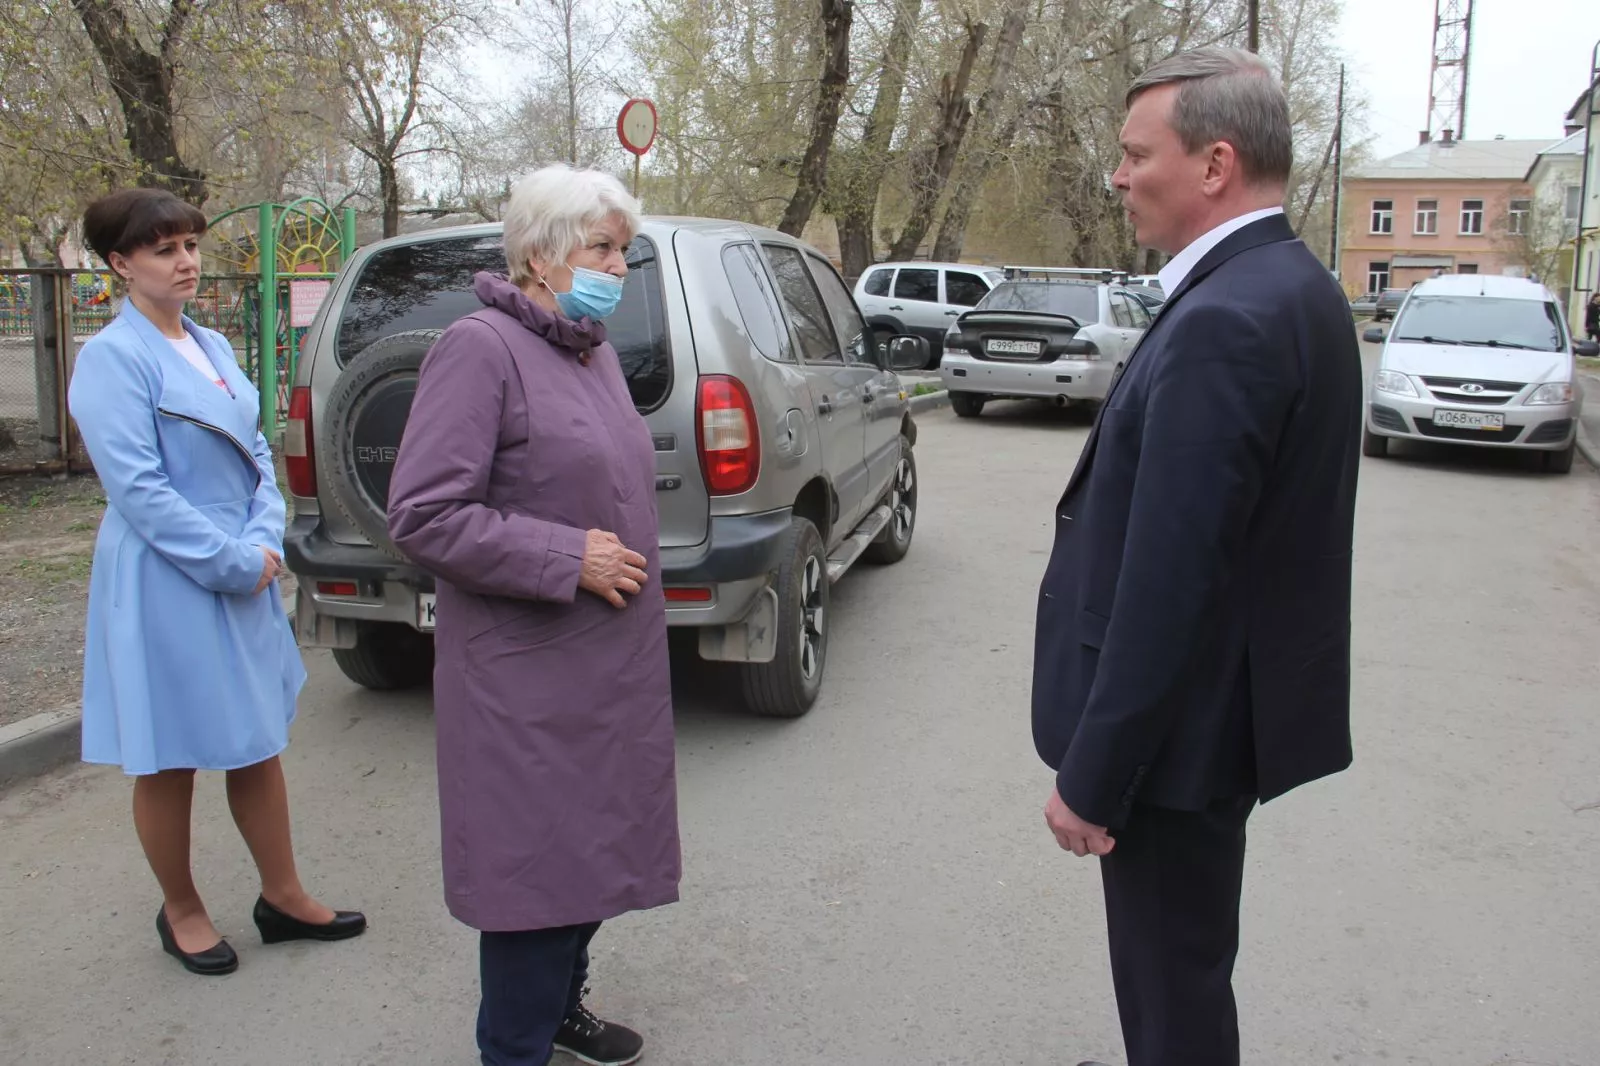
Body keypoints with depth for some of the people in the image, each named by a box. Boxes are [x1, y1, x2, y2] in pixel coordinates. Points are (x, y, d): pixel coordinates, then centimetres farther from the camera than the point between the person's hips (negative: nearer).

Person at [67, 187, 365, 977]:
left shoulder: (213, 347, 10)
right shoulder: (111, 358, -12)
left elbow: (256, 454, 10)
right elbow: (137, 486, -18)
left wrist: (264, 542, -5)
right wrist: (231, 561, -16)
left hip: (242, 577, 7)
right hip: (166, 587, -7)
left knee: (258, 742, 14)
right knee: (171, 760, 8)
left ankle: (282, 898, 28)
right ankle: (181, 913, 27)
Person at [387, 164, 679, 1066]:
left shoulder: (593, 348, 12)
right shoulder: (481, 349, -15)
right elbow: (423, 515, -21)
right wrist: (568, 560, -20)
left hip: (610, 663, 9)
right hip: (528, 680, -8)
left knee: (593, 847, 19)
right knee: (539, 859, 3)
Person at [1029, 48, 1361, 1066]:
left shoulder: (1225, 320, -24)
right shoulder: (1293, 287, 8)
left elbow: (1167, 578, -26)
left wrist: (1093, 774, -18)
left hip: (1179, 722, -9)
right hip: (1229, 699, 10)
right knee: (1183, 966, 24)